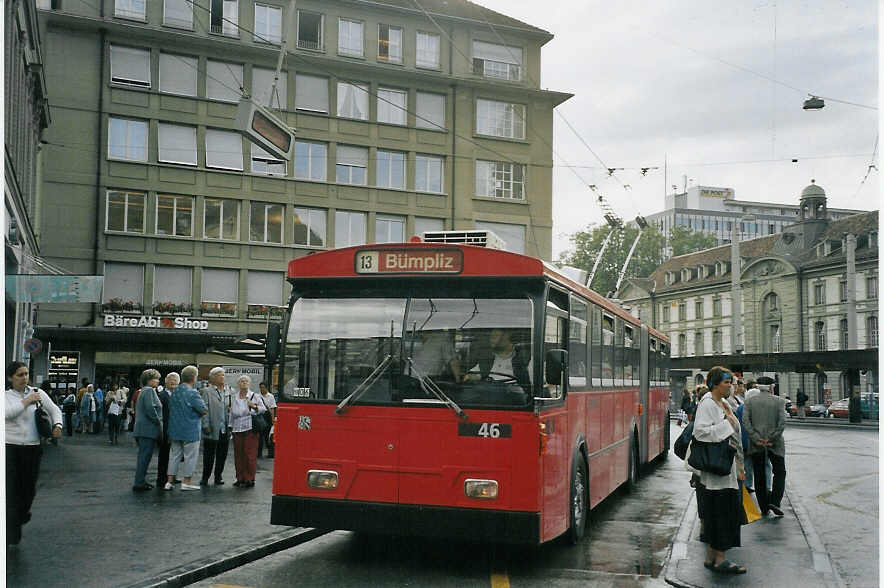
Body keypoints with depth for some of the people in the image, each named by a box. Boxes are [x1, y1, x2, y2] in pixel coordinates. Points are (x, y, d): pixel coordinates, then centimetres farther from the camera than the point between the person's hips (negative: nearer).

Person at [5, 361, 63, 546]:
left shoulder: (38, 393, 6)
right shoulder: (6, 395, -2)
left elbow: (54, 410, 13)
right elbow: (6, 413, -21)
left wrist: (57, 425, -4)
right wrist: (26, 402, -17)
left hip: (33, 448, 3)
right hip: (10, 448, -3)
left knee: (30, 488, 9)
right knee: (11, 491, -5)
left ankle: (23, 514, 43)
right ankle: (11, 537, 0)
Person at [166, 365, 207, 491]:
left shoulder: (174, 392, 8)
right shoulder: (192, 393, -15)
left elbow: (170, 408, 16)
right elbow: (204, 410, -16)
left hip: (175, 430, 7)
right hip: (190, 430, -7)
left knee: (174, 455, 12)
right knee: (190, 456, 2)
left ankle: (169, 481, 12)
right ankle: (186, 482, 4)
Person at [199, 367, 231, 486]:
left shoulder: (228, 391, 13)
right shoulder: (206, 391, -1)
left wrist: (231, 425, 6)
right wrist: (206, 426, -12)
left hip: (225, 428, 4)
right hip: (212, 429, -4)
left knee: (222, 455, 8)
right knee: (209, 455, 3)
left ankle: (218, 476, 20)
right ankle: (205, 477, 14)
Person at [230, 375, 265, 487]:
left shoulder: (254, 396, 2)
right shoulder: (234, 398, 12)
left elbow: (263, 409, 1)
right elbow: (232, 414, 18)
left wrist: (255, 407, -16)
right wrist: (231, 427, 14)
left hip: (250, 429, -4)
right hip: (237, 430, 4)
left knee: (250, 454, -5)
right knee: (238, 455, 5)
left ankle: (249, 479, 0)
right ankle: (240, 478, 14)